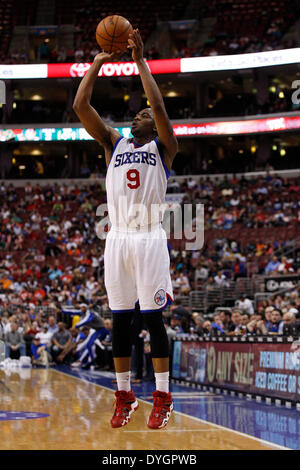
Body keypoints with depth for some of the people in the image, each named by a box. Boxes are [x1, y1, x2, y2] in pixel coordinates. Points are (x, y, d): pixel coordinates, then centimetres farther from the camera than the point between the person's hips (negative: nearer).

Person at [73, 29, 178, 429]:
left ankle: (162, 397, 3)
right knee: (120, 318, 5)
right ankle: (124, 396, 12)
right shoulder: (114, 143, 17)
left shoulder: (163, 147, 7)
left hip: (150, 238, -4)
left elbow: (159, 106, -11)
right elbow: (80, 105, 9)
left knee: (153, 318, -3)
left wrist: (140, 61, -9)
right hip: (117, 238, 4)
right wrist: (98, 63, 6)